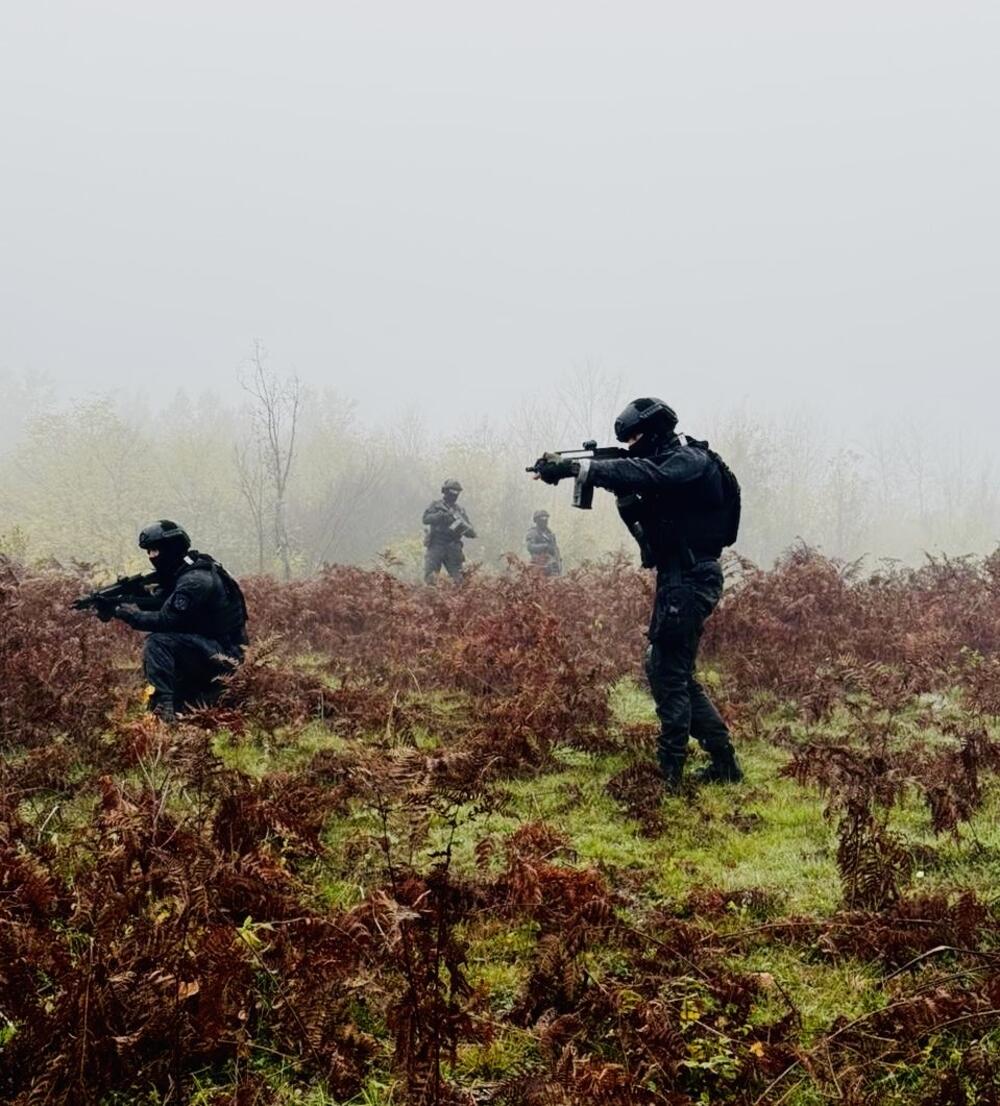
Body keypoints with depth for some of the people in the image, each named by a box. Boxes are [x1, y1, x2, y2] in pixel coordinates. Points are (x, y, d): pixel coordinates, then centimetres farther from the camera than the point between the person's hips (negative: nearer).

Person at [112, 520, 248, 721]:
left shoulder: (194, 580, -20)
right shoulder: (177, 574, 11)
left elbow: (165, 619, -25)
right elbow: (154, 602, 8)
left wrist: (127, 614, -17)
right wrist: (123, 602, -8)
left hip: (220, 654, -10)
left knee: (157, 641, -24)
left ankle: (165, 707, -28)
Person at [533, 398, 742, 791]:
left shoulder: (690, 461, -12)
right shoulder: (668, 465, 18)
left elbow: (642, 474, -31)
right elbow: (642, 517, 14)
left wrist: (574, 467, -33)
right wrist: (624, 493, -6)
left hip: (690, 581, -10)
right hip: (676, 579, 10)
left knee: (668, 673, -9)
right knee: (672, 672, 14)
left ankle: (669, 771, -4)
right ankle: (724, 762, 20)